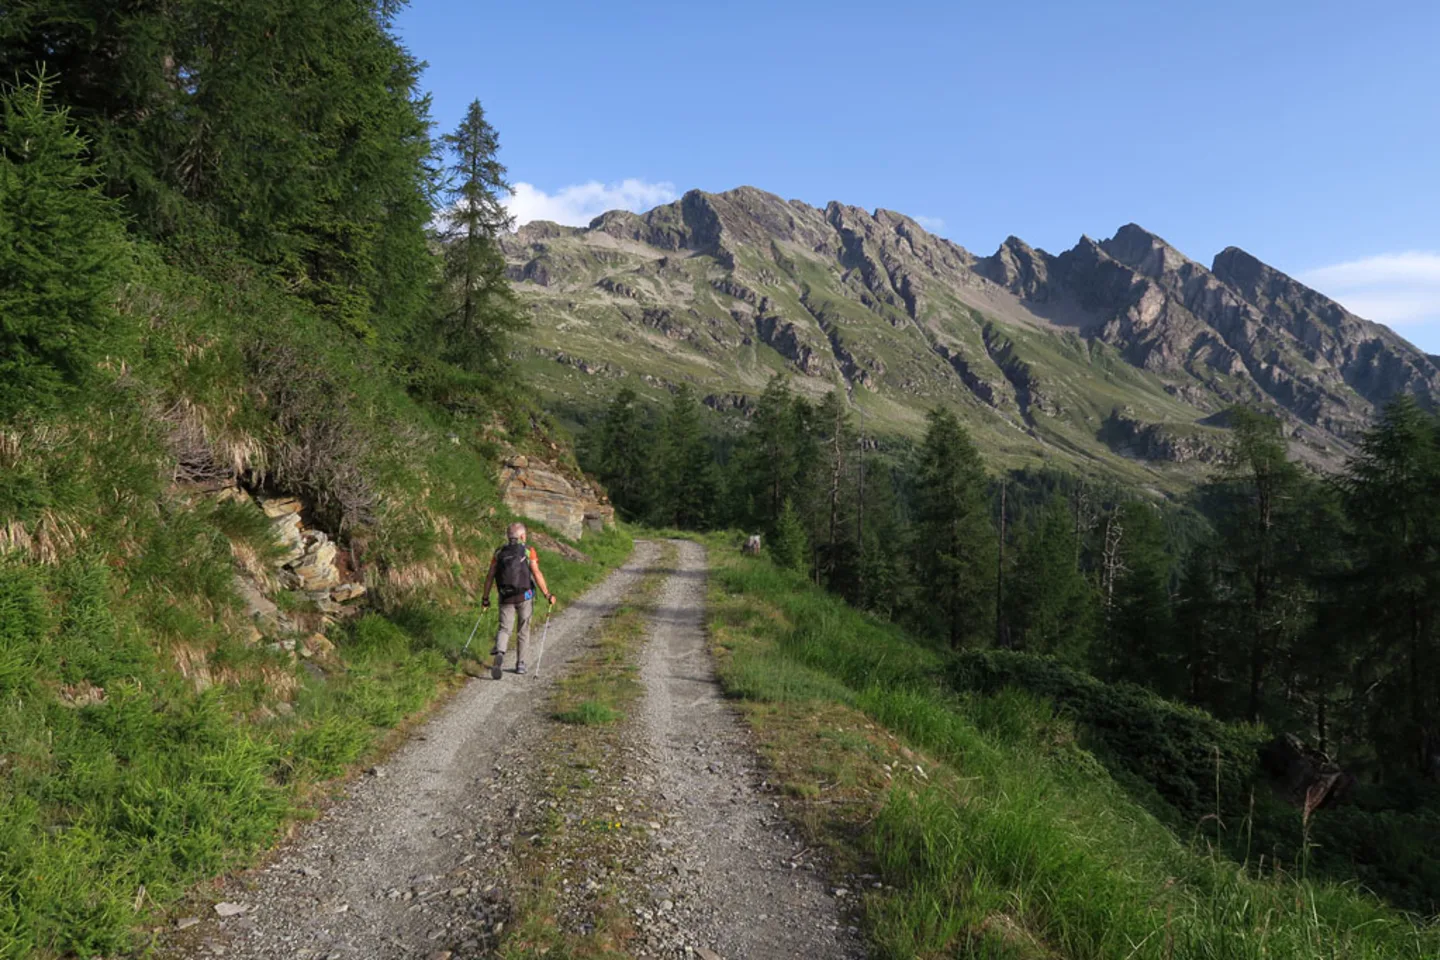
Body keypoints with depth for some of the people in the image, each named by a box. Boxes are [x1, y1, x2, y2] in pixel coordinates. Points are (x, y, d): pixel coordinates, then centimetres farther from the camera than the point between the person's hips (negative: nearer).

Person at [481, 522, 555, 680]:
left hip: (505, 597, 2)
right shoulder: (528, 551, -2)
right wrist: (548, 594, -5)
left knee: (505, 629, 4)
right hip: (525, 596, -2)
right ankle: (520, 664, 20)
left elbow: (490, 577, 4)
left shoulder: (499, 553, 7)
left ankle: (499, 653, -26)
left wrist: (485, 598, 11)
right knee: (523, 630, 14)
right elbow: (537, 574, -10)